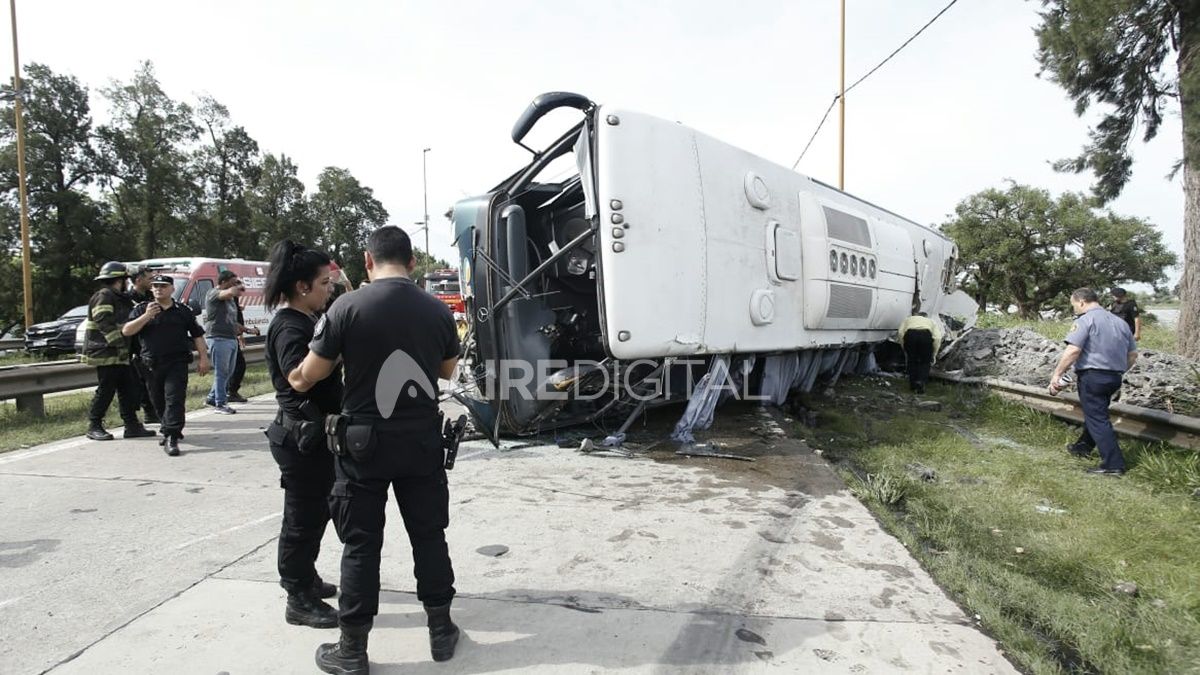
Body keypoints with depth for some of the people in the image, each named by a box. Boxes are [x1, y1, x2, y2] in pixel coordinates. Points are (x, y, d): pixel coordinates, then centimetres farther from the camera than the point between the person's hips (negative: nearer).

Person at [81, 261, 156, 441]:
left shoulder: (120, 299, 20)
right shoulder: (103, 296, -11)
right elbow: (105, 324, -21)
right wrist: (120, 344, -25)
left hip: (120, 355, 10)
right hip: (106, 354, -10)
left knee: (128, 390, 9)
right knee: (105, 391, -4)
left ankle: (132, 426, 13)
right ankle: (94, 427, 7)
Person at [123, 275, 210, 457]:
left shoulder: (183, 311, 8)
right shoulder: (141, 310, 8)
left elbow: (197, 335, 11)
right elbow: (126, 331, -3)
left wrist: (203, 358, 4)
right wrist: (146, 316, -16)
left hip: (177, 363, -2)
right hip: (151, 364, 2)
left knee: (174, 399, -12)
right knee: (159, 401, 13)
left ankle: (171, 438, -14)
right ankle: (168, 429, 32)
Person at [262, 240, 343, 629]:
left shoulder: (306, 321, 12)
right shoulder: (289, 328, -19)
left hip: (315, 432, 10)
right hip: (301, 436, -10)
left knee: (315, 511, 21)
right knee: (302, 517, 2)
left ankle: (304, 579, 38)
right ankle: (299, 600, 15)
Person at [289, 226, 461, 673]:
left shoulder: (348, 306, -11)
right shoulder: (437, 310, -2)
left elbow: (309, 375, -4)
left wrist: (295, 381, 18)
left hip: (365, 440, -2)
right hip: (422, 438, 2)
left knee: (361, 543, 8)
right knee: (429, 535, 14)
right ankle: (441, 631, 26)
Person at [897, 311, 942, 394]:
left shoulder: (908, 319, 35)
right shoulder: (931, 321, 35)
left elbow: (900, 332, 16)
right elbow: (937, 337, 17)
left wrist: (906, 352, 23)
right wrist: (933, 355, 23)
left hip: (910, 335, 0)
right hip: (926, 335, 0)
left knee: (911, 361, 22)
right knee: (925, 362, 19)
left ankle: (913, 385, 23)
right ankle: (921, 383, 0)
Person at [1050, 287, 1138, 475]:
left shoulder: (1085, 320, -12)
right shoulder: (1120, 322, 14)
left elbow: (1073, 350, -23)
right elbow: (1133, 354, 18)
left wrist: (1057, 374, -19)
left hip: (1092, 376, -8)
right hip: (1114, 378, 8)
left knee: (1097, 419, -4)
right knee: (1096, 412, 24)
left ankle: (1113, 464, -5)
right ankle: (1083, 446, 39)